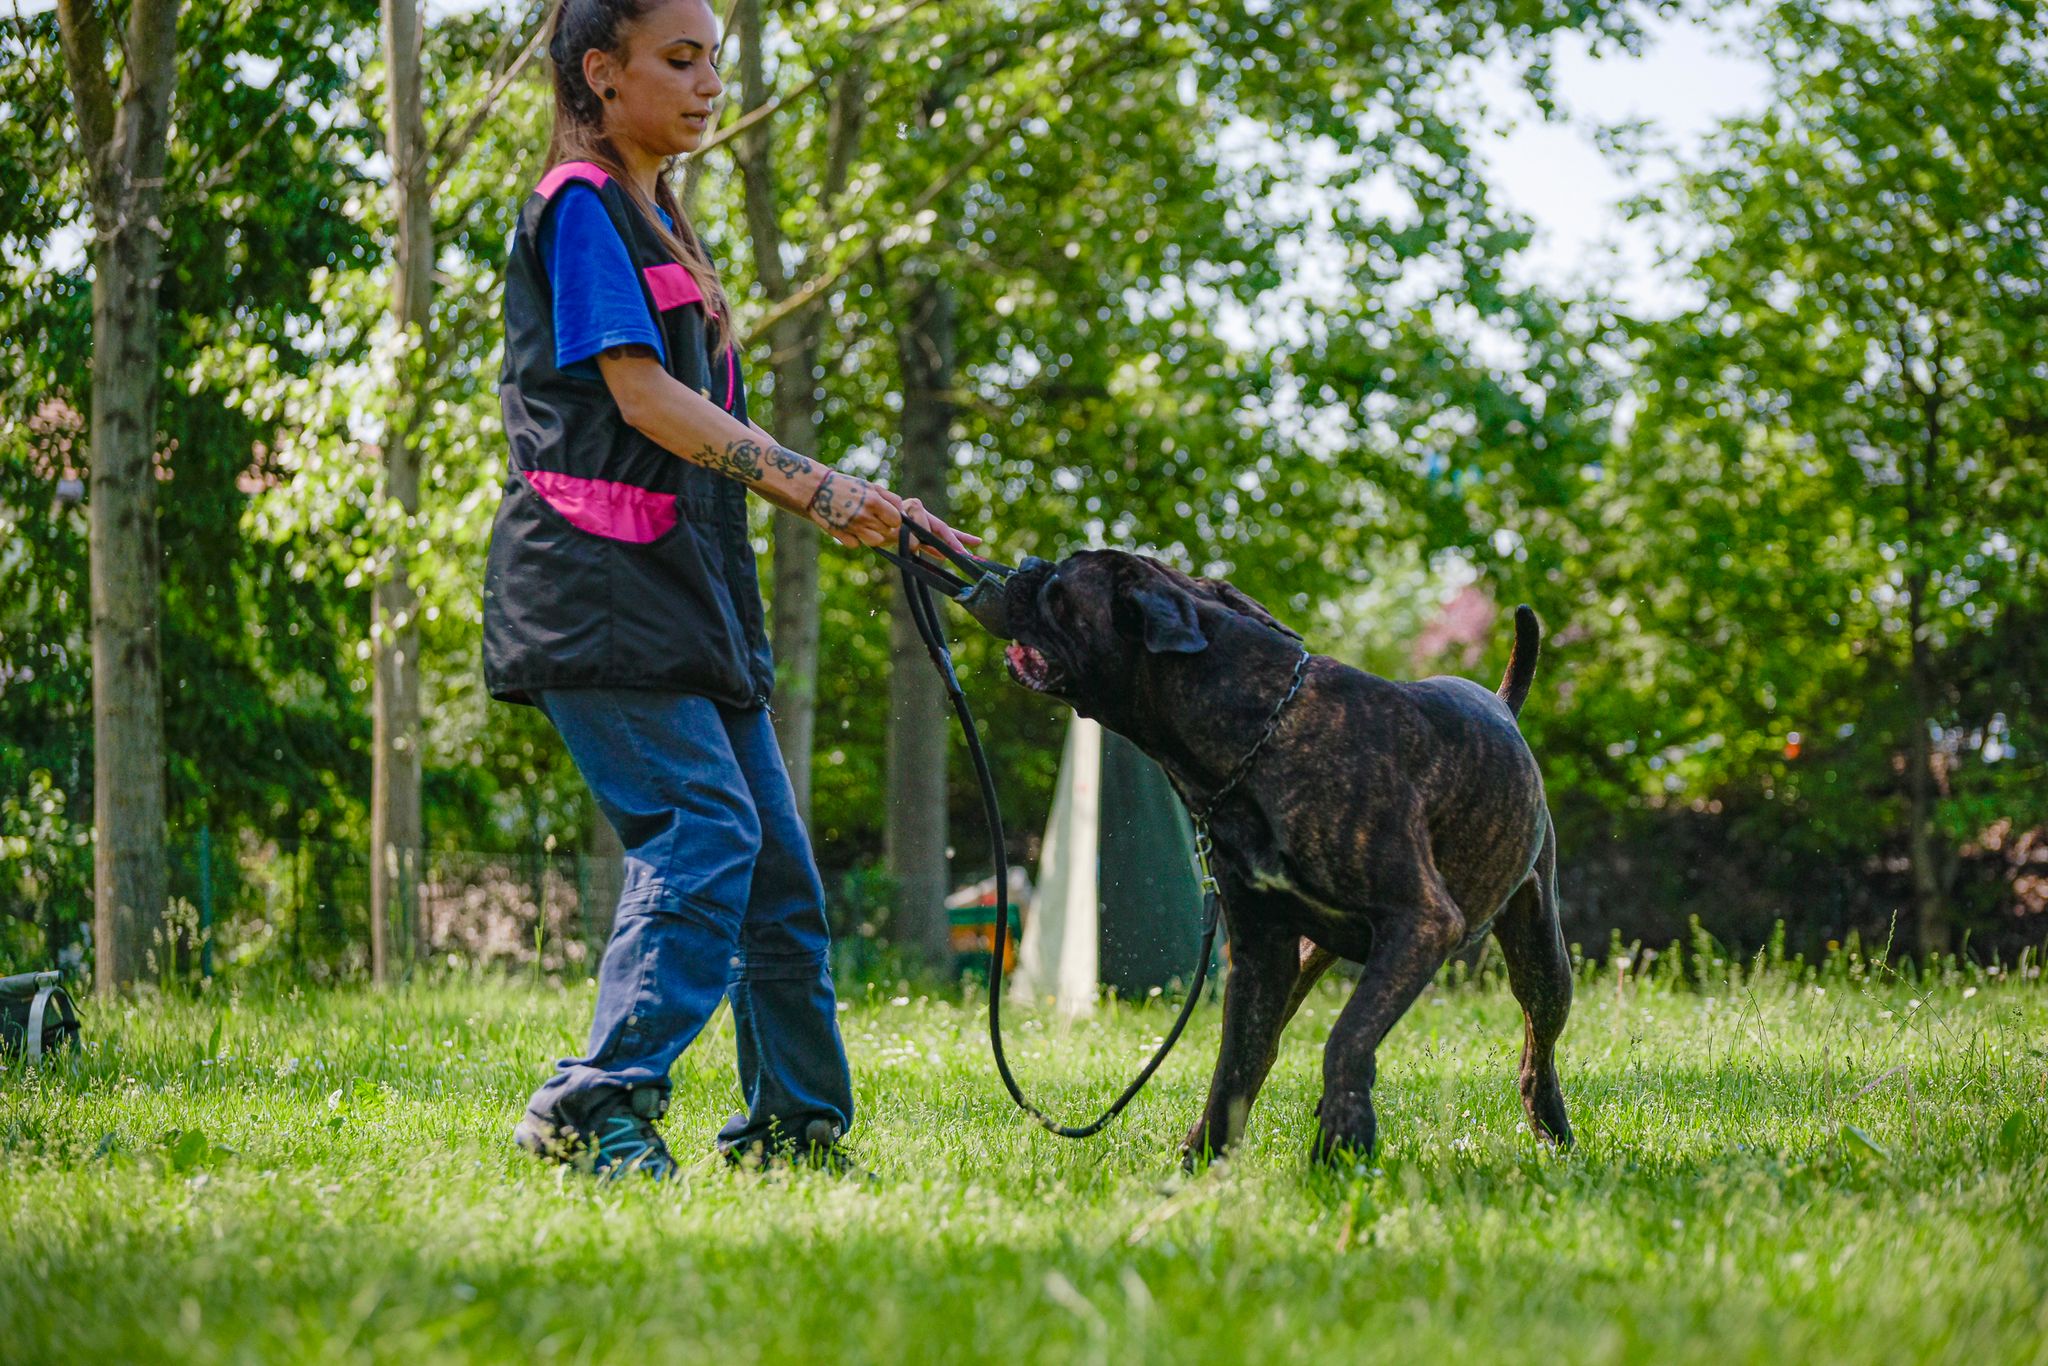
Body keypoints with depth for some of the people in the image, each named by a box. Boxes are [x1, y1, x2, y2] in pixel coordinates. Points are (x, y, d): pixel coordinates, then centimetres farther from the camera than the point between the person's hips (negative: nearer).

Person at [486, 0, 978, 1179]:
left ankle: (800, 1129, 16)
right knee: (702, 826, -19)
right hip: (600, 584, -9)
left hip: (686, 587, 9)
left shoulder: (660, 223, 23)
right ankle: (598, 1108, -21)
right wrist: (816, 486, -20)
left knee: (774, 860, 8)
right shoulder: (581, 206, -6)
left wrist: (869, 514, 16)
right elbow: (640, 393, -16)